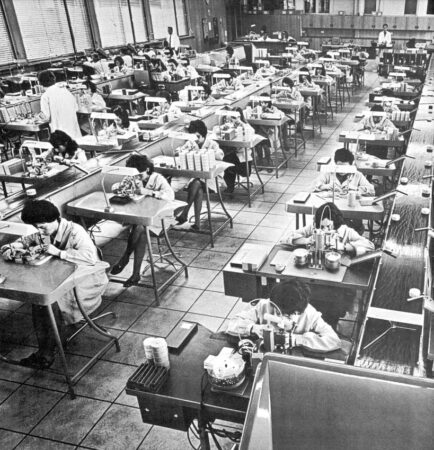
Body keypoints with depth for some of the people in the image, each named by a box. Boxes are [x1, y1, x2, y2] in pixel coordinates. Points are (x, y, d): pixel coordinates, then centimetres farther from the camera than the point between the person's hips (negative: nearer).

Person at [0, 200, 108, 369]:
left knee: (52, 301, -25)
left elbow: (91, 257, -35)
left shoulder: (75, 231, -21)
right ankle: (44, 351, -6)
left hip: (87, 280, -7)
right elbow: (24, 241, 20)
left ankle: (47, 354, -6)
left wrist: (58, 252, -35)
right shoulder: (43, 234, 2)